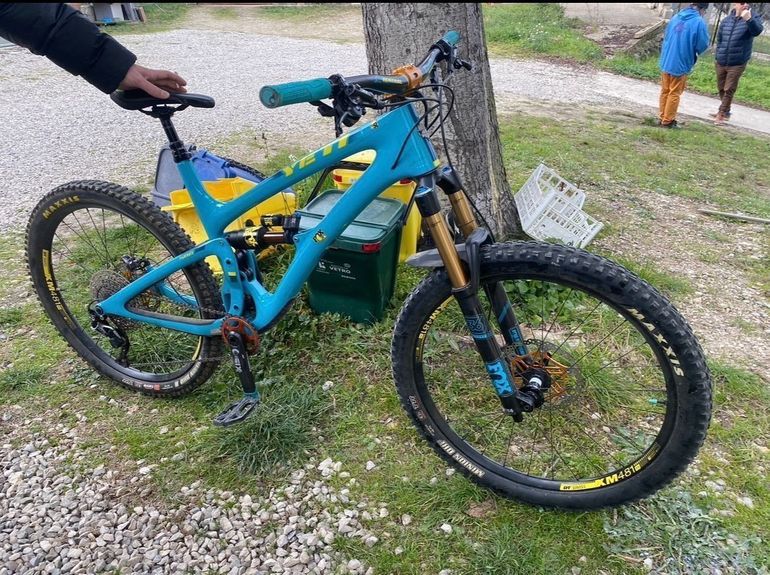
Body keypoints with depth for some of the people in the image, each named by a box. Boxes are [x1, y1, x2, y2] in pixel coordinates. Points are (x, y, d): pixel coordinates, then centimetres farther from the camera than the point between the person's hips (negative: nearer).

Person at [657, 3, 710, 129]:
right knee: (674, 94, 5)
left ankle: (662, 117, 23)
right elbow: (703, 45, -9)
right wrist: (694, 51, 11)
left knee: (665, 91, 15)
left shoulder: (676, 17, 7)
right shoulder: (699, 22, -13)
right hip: (680, 64, -6)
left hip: (665, 62, 6)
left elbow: (665, 37, 17)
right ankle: (668, 121, 10)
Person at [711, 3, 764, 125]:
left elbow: (757, 31, -29)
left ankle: (721, 114, 7)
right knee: (721, 89, 15)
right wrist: (718, 55, 12)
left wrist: (748, 19, -46)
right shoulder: (726, 20, 3)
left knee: (729, 90, -1)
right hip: (720, 62, 4)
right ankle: (725, 111, 31)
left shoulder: (754, 18, -7)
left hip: (737, 63, -4)